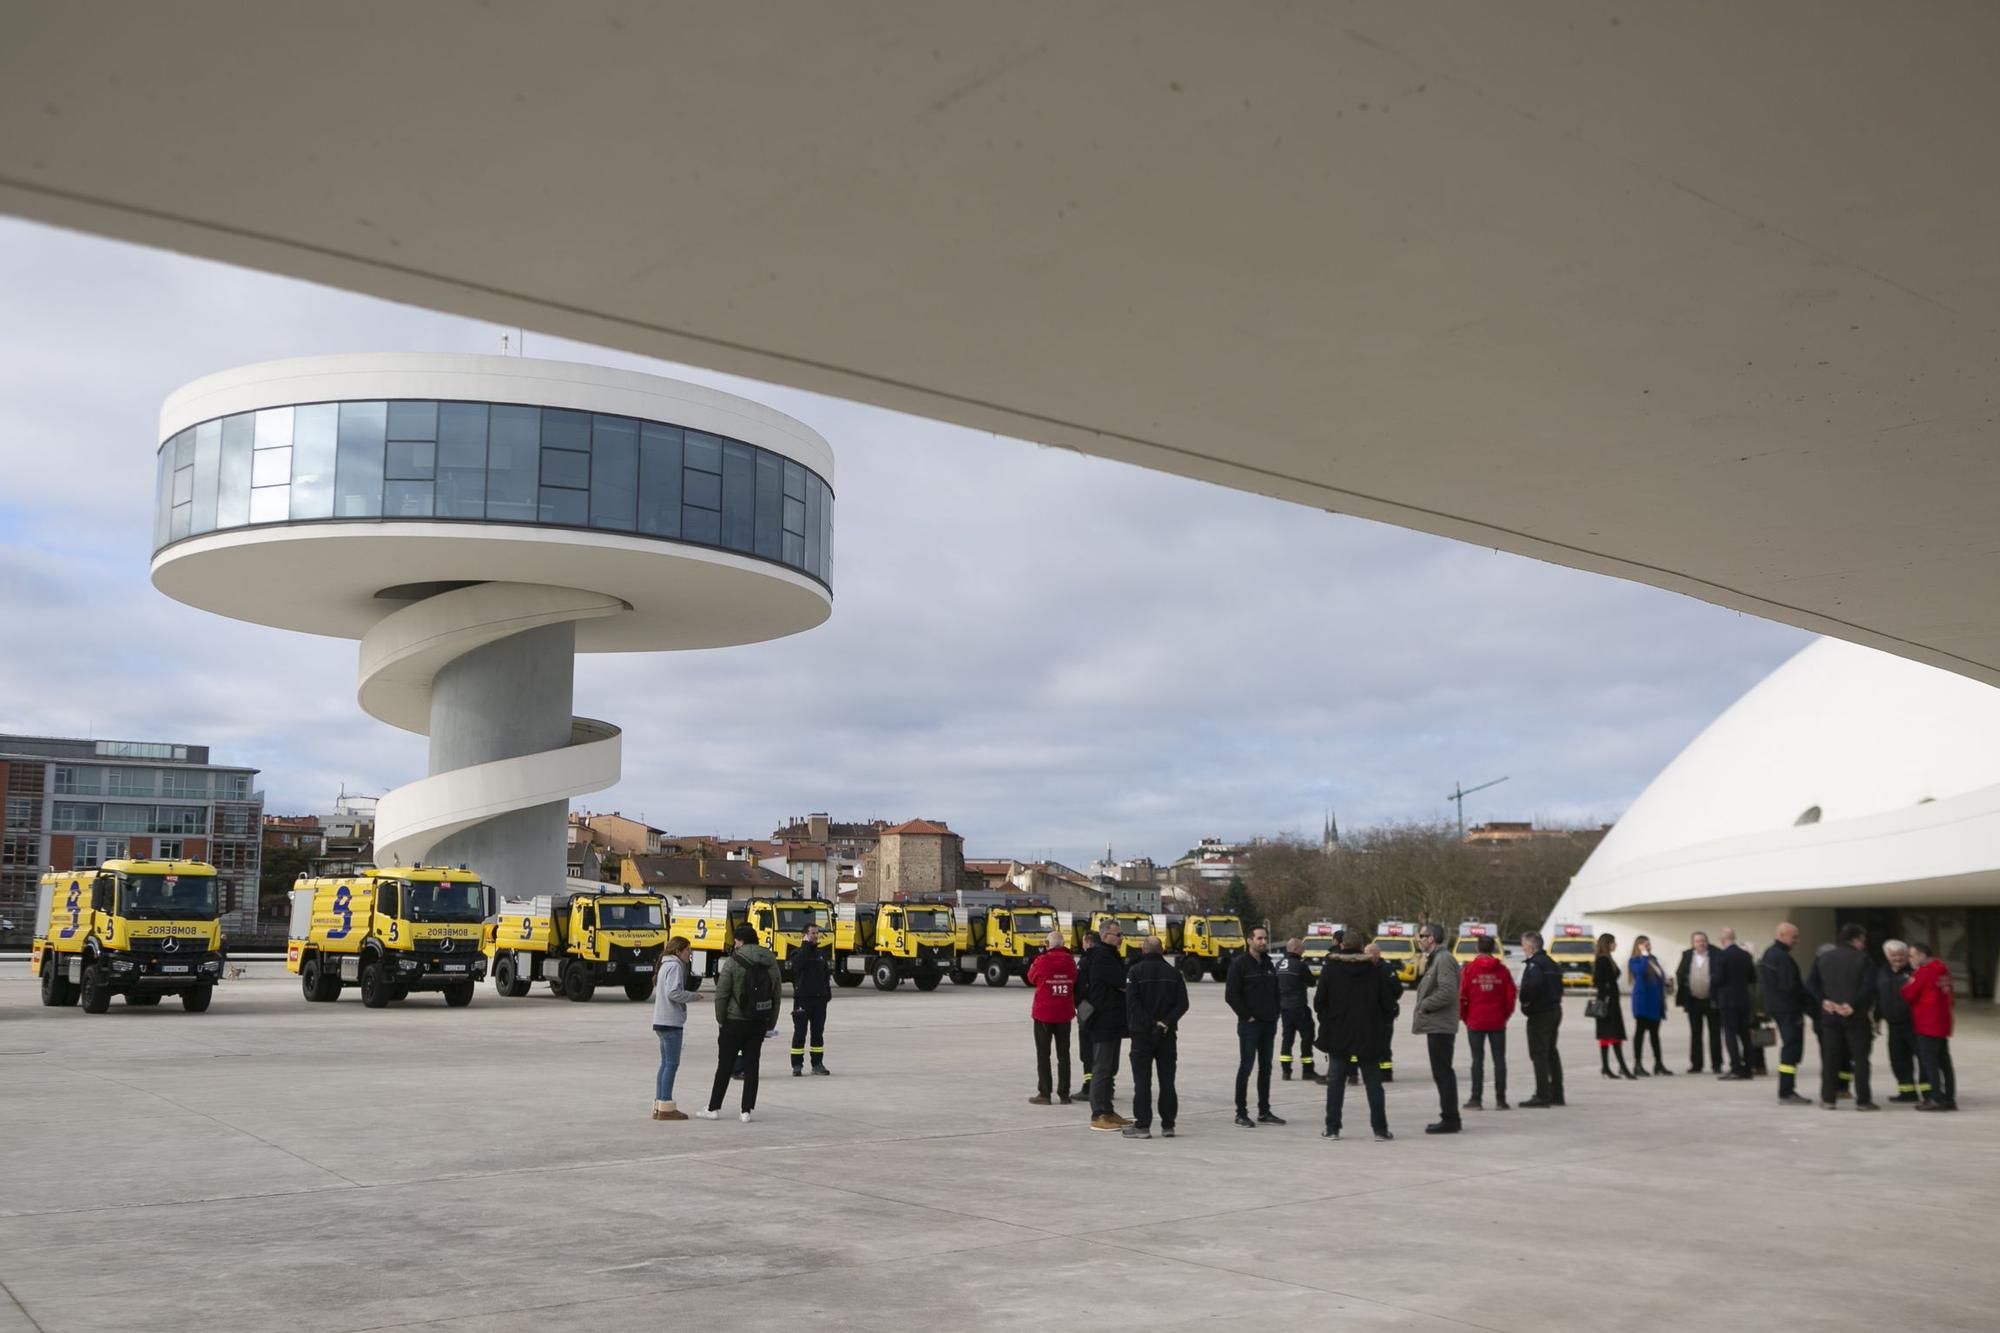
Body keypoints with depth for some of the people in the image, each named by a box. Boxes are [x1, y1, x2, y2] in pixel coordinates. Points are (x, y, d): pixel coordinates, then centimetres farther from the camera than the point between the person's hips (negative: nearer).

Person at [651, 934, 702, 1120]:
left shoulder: (665, 965, 18)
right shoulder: (675, 966, -12)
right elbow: (673, 993, -22)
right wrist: (694, 995, -9)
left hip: (661, 1021, 10)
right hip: (671, 1021, -10)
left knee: (666, 1064, 13)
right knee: (671, 1064, -6)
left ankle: (659, 1106, 15)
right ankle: (666, 1107, -5)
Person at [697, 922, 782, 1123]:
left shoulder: (733, 962, -12)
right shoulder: (771, 962, 4)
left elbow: (721, 994, -13)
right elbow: (776, 995, 8)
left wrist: (720, 1020, 0)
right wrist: (771, 1024, 13)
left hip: (735, 1022, -4)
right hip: (759, 1023, 4)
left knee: (725, 1065, 5)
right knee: (751, 1065, 7)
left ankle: (714, 1108, 13)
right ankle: (746, 1111, 6)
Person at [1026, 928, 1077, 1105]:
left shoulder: (1042, 960, -14)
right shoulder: (1070, 961, -3)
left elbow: (1031, 978, 3)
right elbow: (1074, 982, 10)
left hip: (1044, 1013, -3)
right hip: (1064, 1014, 3)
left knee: (1043, 1053, 5)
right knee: (1063, 1054, 11)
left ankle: (1044, 1094, 3)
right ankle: (1064, 1094, 14)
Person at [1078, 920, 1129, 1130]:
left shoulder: (1109, 955, 18)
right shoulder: (1101, 956, -17)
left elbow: (1120, 982, 13)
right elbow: (1123, 981, -21)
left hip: (1112, 1021, 11)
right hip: (1103, 1022, -11)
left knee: (1110, 1068, 16)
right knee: (1102, 1069, -7)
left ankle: (1108, 1112, 23)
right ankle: (1098, 1116, -3)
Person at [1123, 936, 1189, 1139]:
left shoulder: (1136, 971, -7)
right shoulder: (1173, 973, 6)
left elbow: (1132, 1003, -15)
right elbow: (1182, 1003, -1)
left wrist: (1148, 1025, -14)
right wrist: (1166, 1022, -8)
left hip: (1142, 1033, -4)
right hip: (1167, 1034, 4)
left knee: (1142, 1081, 0)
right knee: (1167, 1080, 8)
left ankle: (1142, 1125, -2)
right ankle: (1168, 1125, 10)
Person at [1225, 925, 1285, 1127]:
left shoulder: (1268, 964, 13)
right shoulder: (1239, 963, -8)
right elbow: (1231, 994, -13)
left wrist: (1274, 1016, 7)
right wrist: (1246, 1016, -14)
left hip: (1268, 1024, 7)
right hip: (1250, 1025, -7)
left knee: (1265, 1068, 11)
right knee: (1246, 1067, -4)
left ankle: (1264, 1112, 19)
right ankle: (1241, 1113, 1)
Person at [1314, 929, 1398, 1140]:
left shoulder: (1330, 968, -3)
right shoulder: (1376, 969, -3)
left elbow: (1319, 1003, -3)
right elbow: (1388, 1003, -3)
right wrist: (1384, 1023, 14)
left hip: (1338, 1035, 0)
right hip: (1369, 1036, 0)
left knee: (1336, 1082, 7)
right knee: (1373, 1083, 8)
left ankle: (1332, 1128, 5)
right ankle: (1380, 1129, 6)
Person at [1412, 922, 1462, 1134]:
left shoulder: (1444, 959, -15)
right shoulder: (1436, 959, 18)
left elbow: (1447, 992, -23)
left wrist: (1425, 1005, -14)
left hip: (1440, 1026, -11)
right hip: (1438, 1025, 11)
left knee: (1442, 1073, -7)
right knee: (1443, 1073, 15)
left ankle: (1449, 1119, -3)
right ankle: (1450, 1118, 21)